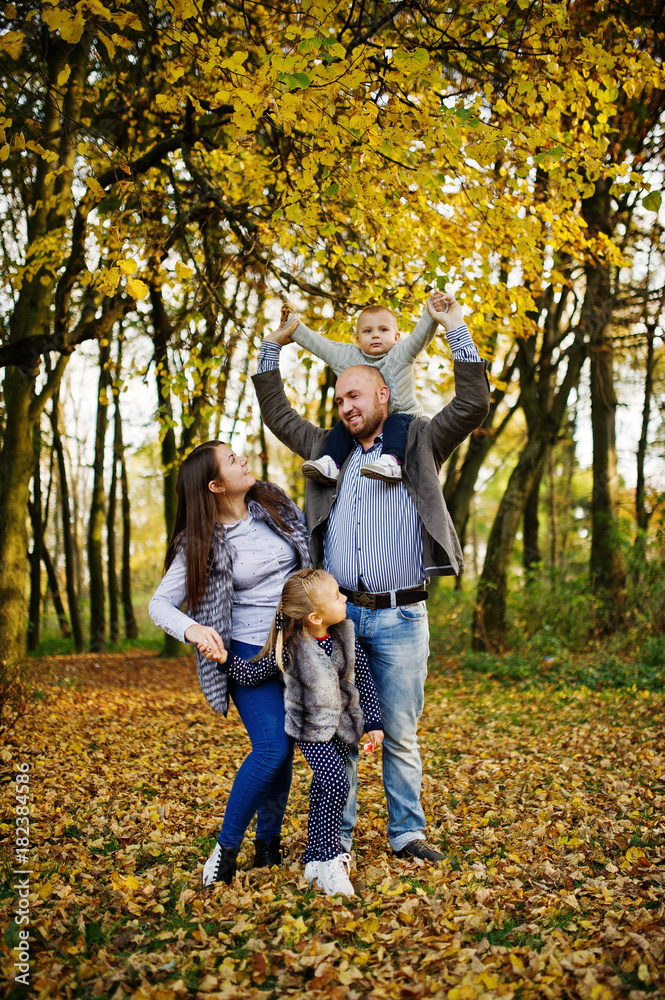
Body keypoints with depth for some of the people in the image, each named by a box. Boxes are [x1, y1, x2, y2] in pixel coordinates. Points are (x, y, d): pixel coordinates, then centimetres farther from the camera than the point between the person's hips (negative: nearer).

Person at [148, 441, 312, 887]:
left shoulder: (276, 505, 1)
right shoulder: (202, 543, -10)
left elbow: (311, 554, 17)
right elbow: (160, 604, -12)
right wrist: (193, 630, -31)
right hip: (251, 653, -4)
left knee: (283, 748, 7)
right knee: (272, 749, -16)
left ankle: (269, 841, 24)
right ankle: (226, 847, 1)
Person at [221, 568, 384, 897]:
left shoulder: (346, 637, -8)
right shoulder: (290, 647, -21)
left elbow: (365, 680, 2)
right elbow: (251, 674, -11)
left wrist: (374, 723, 1)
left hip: (344, 725, 4)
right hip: (311, 729, -4)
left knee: (323, 789, 10)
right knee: (335, 781, -21)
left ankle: (315, 859, 25)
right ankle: (329, 860, -8)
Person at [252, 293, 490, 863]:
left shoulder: (420, 443, 6)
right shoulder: (327, 449, 15)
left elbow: (473, 406, -4)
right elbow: (276, 412, 23)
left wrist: (457, 331, -5)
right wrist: (274, 348, 19)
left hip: (401, 618, -3)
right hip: (339, 613, 3)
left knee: (401, 733, 6)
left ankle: (407, 833, 20)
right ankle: (336, 836, 19)